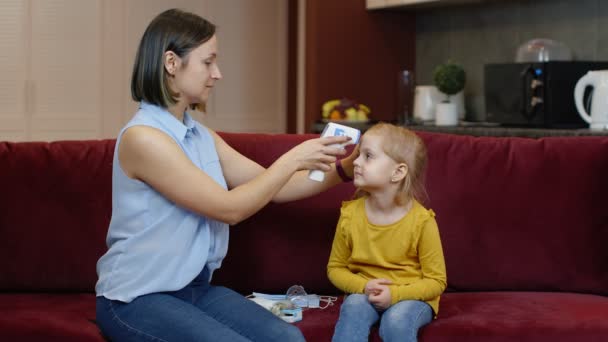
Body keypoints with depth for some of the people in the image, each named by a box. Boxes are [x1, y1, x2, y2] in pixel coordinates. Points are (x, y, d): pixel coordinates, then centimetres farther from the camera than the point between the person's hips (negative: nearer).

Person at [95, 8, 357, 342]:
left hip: (196, 288, 7)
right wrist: (293, 159, -14)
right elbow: (230, 208, -19)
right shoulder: (142, 136, -18)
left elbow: (269, 187, 10)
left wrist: (342, 168, -1)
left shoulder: (201, 136, 8)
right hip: (137, 299, -7)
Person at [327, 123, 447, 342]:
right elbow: (336, 268, 5)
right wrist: (363, 287, -16)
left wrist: (395, 294, -24)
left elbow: (436, 281, -9)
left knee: (396, 321, -34)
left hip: (411, 296, -2)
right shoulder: (350, 214, -6)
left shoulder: (421, 221, -15)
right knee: (353, 307, -31)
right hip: (364, 294, 2)